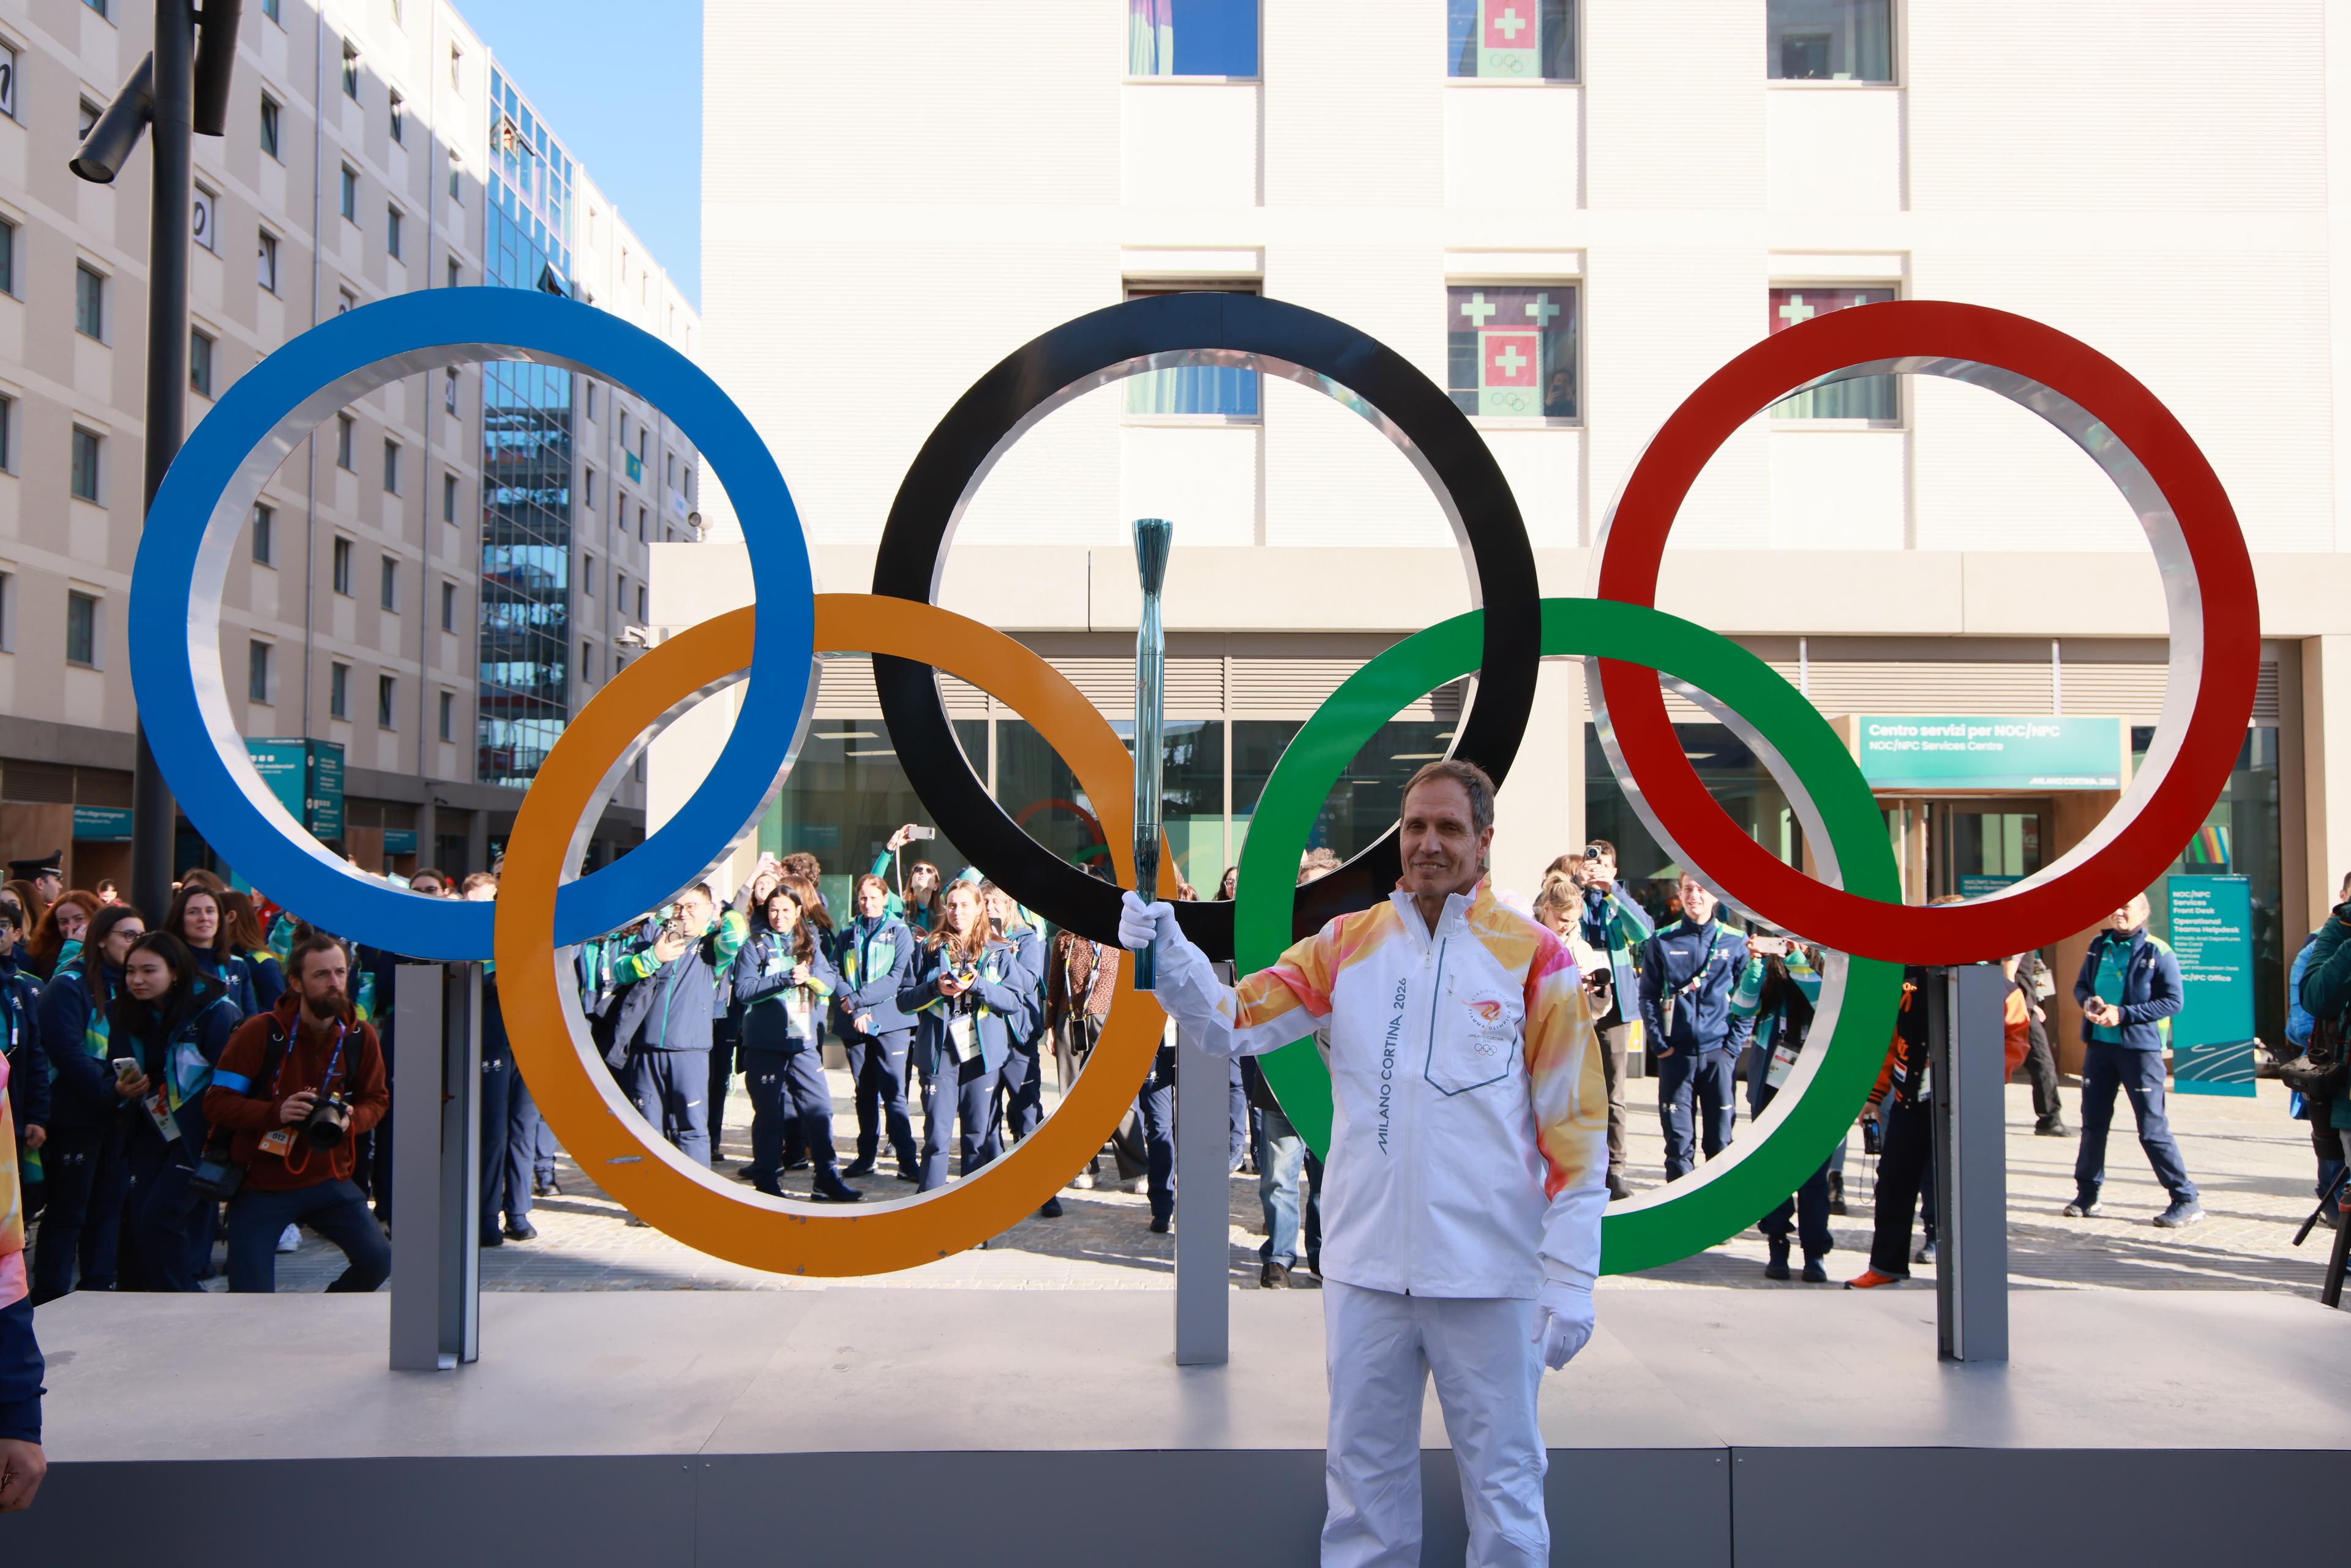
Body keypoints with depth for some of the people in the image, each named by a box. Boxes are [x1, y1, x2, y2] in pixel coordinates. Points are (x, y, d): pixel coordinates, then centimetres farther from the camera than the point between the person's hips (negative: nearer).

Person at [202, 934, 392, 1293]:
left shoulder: (360, 1036, -2)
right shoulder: (260, 1031, -12)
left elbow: (376, 1099, 10)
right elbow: (216, 1103, -11)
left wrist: (352, 1119, -13)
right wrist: (277, 1112, -28)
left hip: (328, 1179, 3)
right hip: (260, 1185, -3)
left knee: (378, 1260, -8)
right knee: (251, 1298, -8)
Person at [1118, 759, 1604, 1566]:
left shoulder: (1535, 957, -4)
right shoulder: (1346, 944, 5)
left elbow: (1574, 1128, -5)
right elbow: (1232, 1021, 1)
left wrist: (1571, 1278, -8)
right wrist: (1167, 952, -18)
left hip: (1488, 1277, -3)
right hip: (1364, 1268, 3)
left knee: (1503, 1484, 10)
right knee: (1364, 1478, 16)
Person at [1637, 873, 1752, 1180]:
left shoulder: (1736, 943, 3)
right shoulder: (1662, 941, 3)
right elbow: (1648, 996, 4)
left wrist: (1733, 1046, -3)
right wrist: (1660, 1043, -5)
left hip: (1718, 1052, 0)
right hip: (1676, 1052, 0)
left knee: (1720, 1138, 3)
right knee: (1677, 1137, 2)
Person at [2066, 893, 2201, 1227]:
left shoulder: (2157, 952, -8)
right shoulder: (2099, 946, 9)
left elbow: (2173, 1000, -11)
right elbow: (2081, 985, 17)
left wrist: (2123, 1014, -18)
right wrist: (2088, 1001, -7)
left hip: (2140, 1047, -5)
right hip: (2099, 1045, 6)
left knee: (2153, 1128, -5)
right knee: (2093, 1122, 11)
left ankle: (2187, 1200, 4)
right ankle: (2087, 1194, 23)